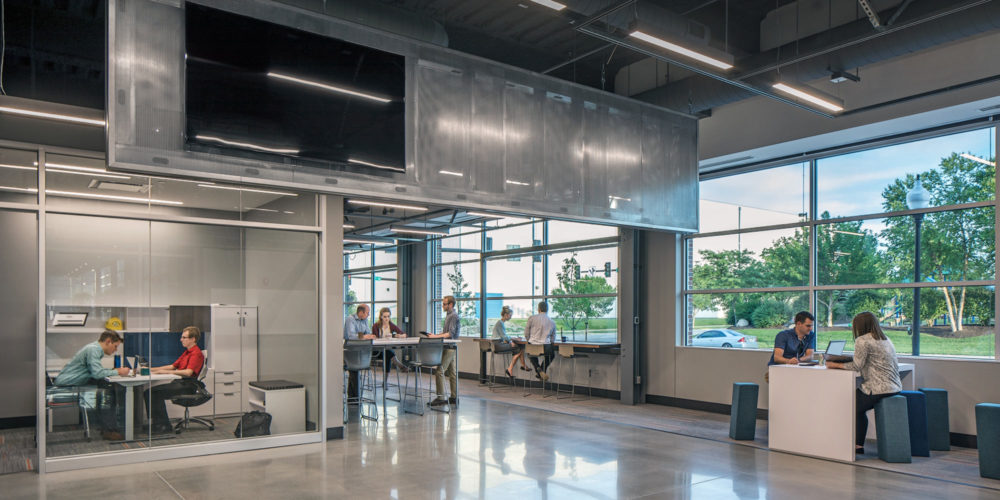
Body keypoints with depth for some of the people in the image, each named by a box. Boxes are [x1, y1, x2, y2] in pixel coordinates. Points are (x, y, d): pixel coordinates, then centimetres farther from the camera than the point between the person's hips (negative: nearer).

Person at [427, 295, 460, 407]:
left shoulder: (454, 316, -13)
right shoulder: (448, 315, 18)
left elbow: (451, 333, -20)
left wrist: (436, 337, -23)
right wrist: (435, 335, 9)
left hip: (450, 347, -10)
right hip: (450, 347, 10)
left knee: (439, 371, -12)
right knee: (452, 372, 11)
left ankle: (440, 397, -10)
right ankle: (454, 397, 15)